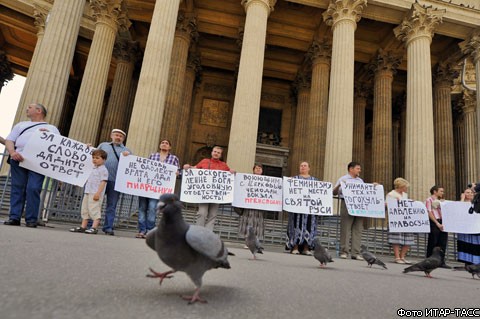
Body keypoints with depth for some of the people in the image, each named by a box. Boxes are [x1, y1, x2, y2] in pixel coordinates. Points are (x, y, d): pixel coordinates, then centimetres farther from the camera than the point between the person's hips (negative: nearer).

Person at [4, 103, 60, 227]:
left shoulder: (52, 128, 22)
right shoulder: (21, 125, 28)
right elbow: (9, 140, 17)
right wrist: (12, 152, -5)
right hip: (18, 159, 3)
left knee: (33, 188, -13)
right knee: (17, 188, -2)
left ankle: (31, 219, -9)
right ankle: (14, 217, 0)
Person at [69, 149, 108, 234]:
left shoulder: (103, 170, -9)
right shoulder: (94, 169, 20)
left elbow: (103, 182, -17)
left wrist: (98, 193, -23)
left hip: (96, 194, -10)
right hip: (88, 192, 10)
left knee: (94, 210, -10)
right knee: (85, 209, 11)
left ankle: (94, 228, -8)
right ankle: (83, 227, 17)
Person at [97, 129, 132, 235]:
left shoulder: (126, 150, 18)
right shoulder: (103, 145, 19)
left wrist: (128, 156, -9)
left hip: (115, 181, 0)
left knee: (112, 205, 2)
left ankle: (108, 227, 7)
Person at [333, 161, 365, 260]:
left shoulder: (360, 181, 24)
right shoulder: (343, 179, 7)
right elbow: (334, 193, 1)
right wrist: (339, 185, -17)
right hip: (347, 204, -5)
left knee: (358, 230, 2)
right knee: (345, 229, -4)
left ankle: (356, 253, 5)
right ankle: (344, 251, 1)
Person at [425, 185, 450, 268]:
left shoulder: (440, 201, 21)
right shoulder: (429, 200, -1)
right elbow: (429, 213, -9)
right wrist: (437, 223, -15)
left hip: (442, 223, 7)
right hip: (434, 224, -7)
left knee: (443, 243, 4)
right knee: (433, 243, -2)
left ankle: (441, 262, 9)